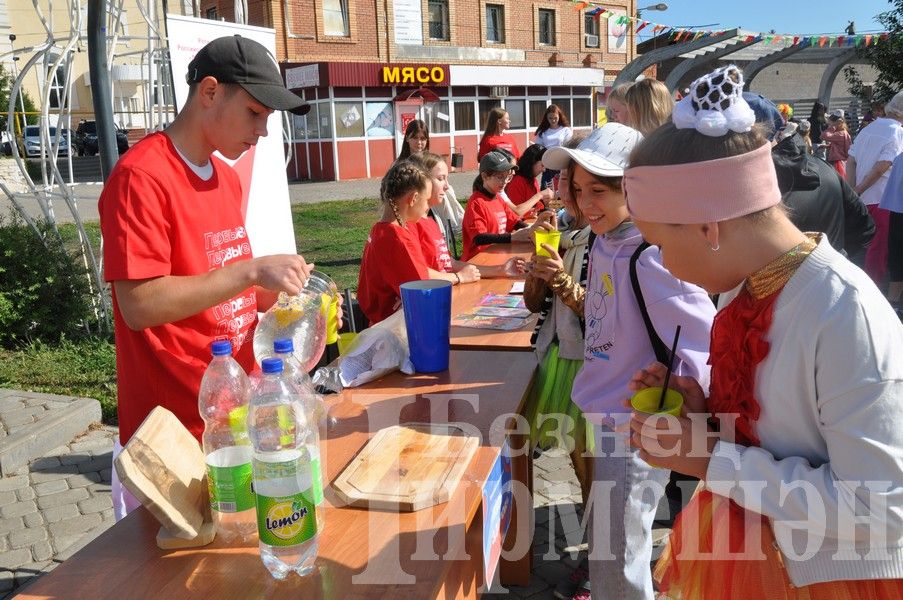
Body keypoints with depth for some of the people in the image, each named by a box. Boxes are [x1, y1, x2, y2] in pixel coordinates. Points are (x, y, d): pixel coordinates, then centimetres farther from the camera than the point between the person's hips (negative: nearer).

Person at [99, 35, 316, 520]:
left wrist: (271, 293, 0)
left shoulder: (228, 177, 8)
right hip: (173, 432, -7)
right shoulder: (140, 176, -16)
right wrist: (251, 269, -26)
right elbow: (139, 305, -22)